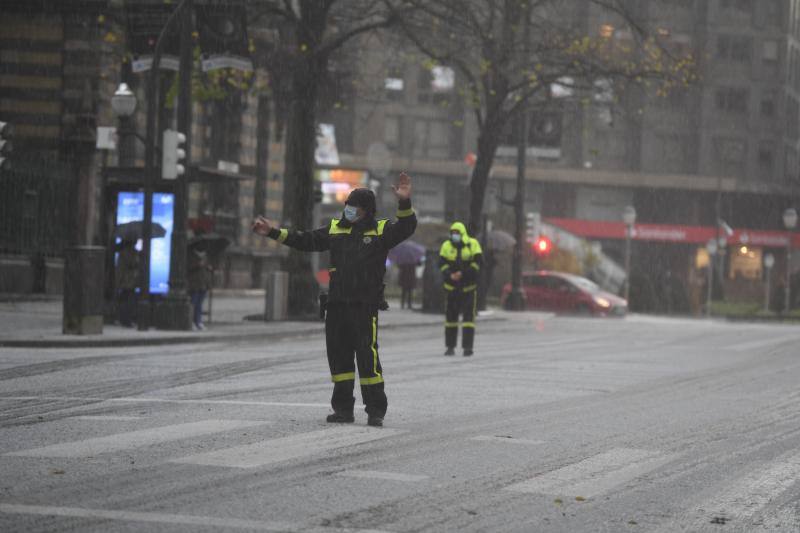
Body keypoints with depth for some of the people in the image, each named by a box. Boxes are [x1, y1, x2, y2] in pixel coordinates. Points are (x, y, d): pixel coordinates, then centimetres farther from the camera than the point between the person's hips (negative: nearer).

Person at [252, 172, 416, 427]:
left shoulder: (381, 230, 3)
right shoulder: (335, 229, 15)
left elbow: (406, 228, -12)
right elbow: (305, 241, 17)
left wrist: (404, 203, -29)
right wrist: (273, 232, 13)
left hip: (365, 307, -5)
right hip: (337, 305, 5)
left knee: (368, 357, -8)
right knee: (338, 356, 7)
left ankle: (375, 410, -2)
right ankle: (343, 408, 16)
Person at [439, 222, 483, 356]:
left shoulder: (473, 244, -3)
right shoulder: (446, 246, 4)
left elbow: (478, 261, -11)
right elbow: (442, 263, -3)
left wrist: (463, 273, -20)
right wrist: (450, 274, -21)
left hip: (468, 286, -2)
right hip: (451, 286, 2)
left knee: (469, 316, -5)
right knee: (450, 316, 5)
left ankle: (468, 346, -4)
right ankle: (450, 346, 12)